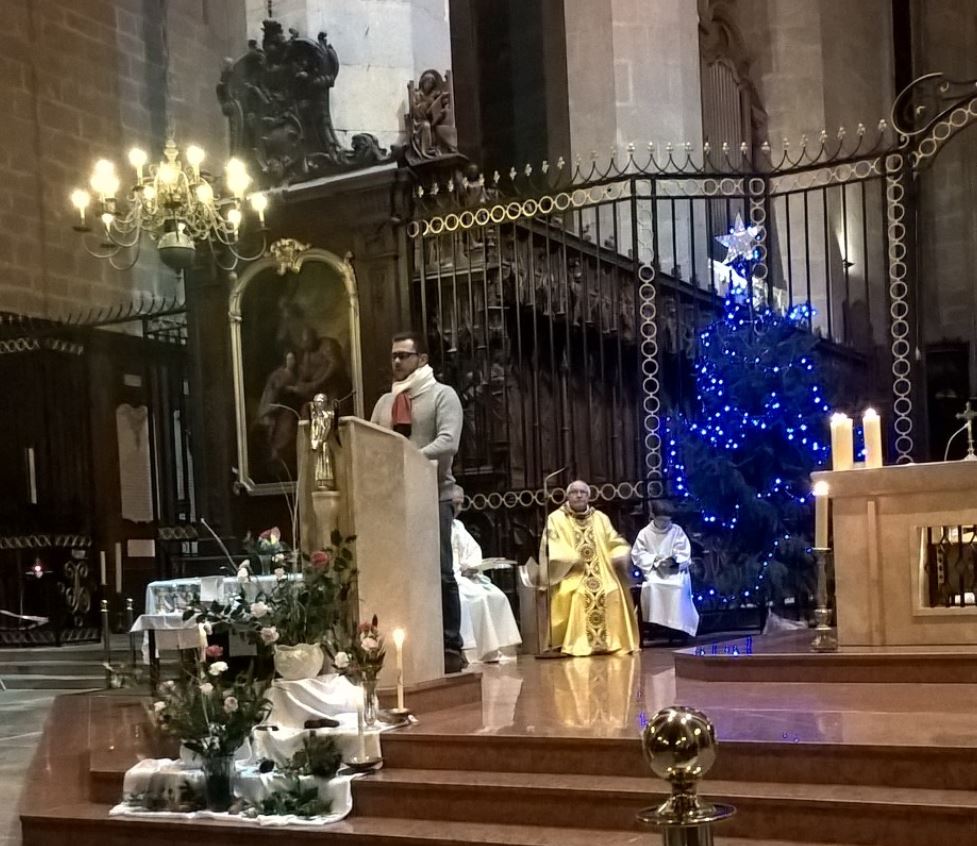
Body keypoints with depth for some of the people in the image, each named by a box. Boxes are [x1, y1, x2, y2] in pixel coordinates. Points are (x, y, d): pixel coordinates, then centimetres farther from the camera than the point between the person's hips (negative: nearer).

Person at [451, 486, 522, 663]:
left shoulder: (458, 525, 21)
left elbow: (474, 549, 20)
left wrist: (471, 565, -1)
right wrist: (460, 570, -19)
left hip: (465, 575, 8)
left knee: (497, 596, -11)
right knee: (478, 597, -30)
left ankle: (495, 645, -11)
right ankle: (485, 649, -28)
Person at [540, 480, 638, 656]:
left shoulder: (601, 518, 17)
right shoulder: (556, 518, 6)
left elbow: (615, 542, 15)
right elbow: (551, 547, -6)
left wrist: (619, 556, -8)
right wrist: (572, 558, -20)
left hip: (600, 574, 3)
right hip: (571, 575, -3)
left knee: (613, 592, -25)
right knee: (580, 595, -33)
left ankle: (612, 641, -17)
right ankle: (577, 643, -29)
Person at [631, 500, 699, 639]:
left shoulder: (677, 531, 1)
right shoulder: (645, 533, 2)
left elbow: (684, 554, -3)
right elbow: (637, 555, 0)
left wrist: (674, 560, -24)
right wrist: (655, 559, -16)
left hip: (675, 570, 0)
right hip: (654, 571, 0)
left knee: (678, 586, -32)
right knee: (652, 586, -33)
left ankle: (677, 627, -25)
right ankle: (656, 624, -28)